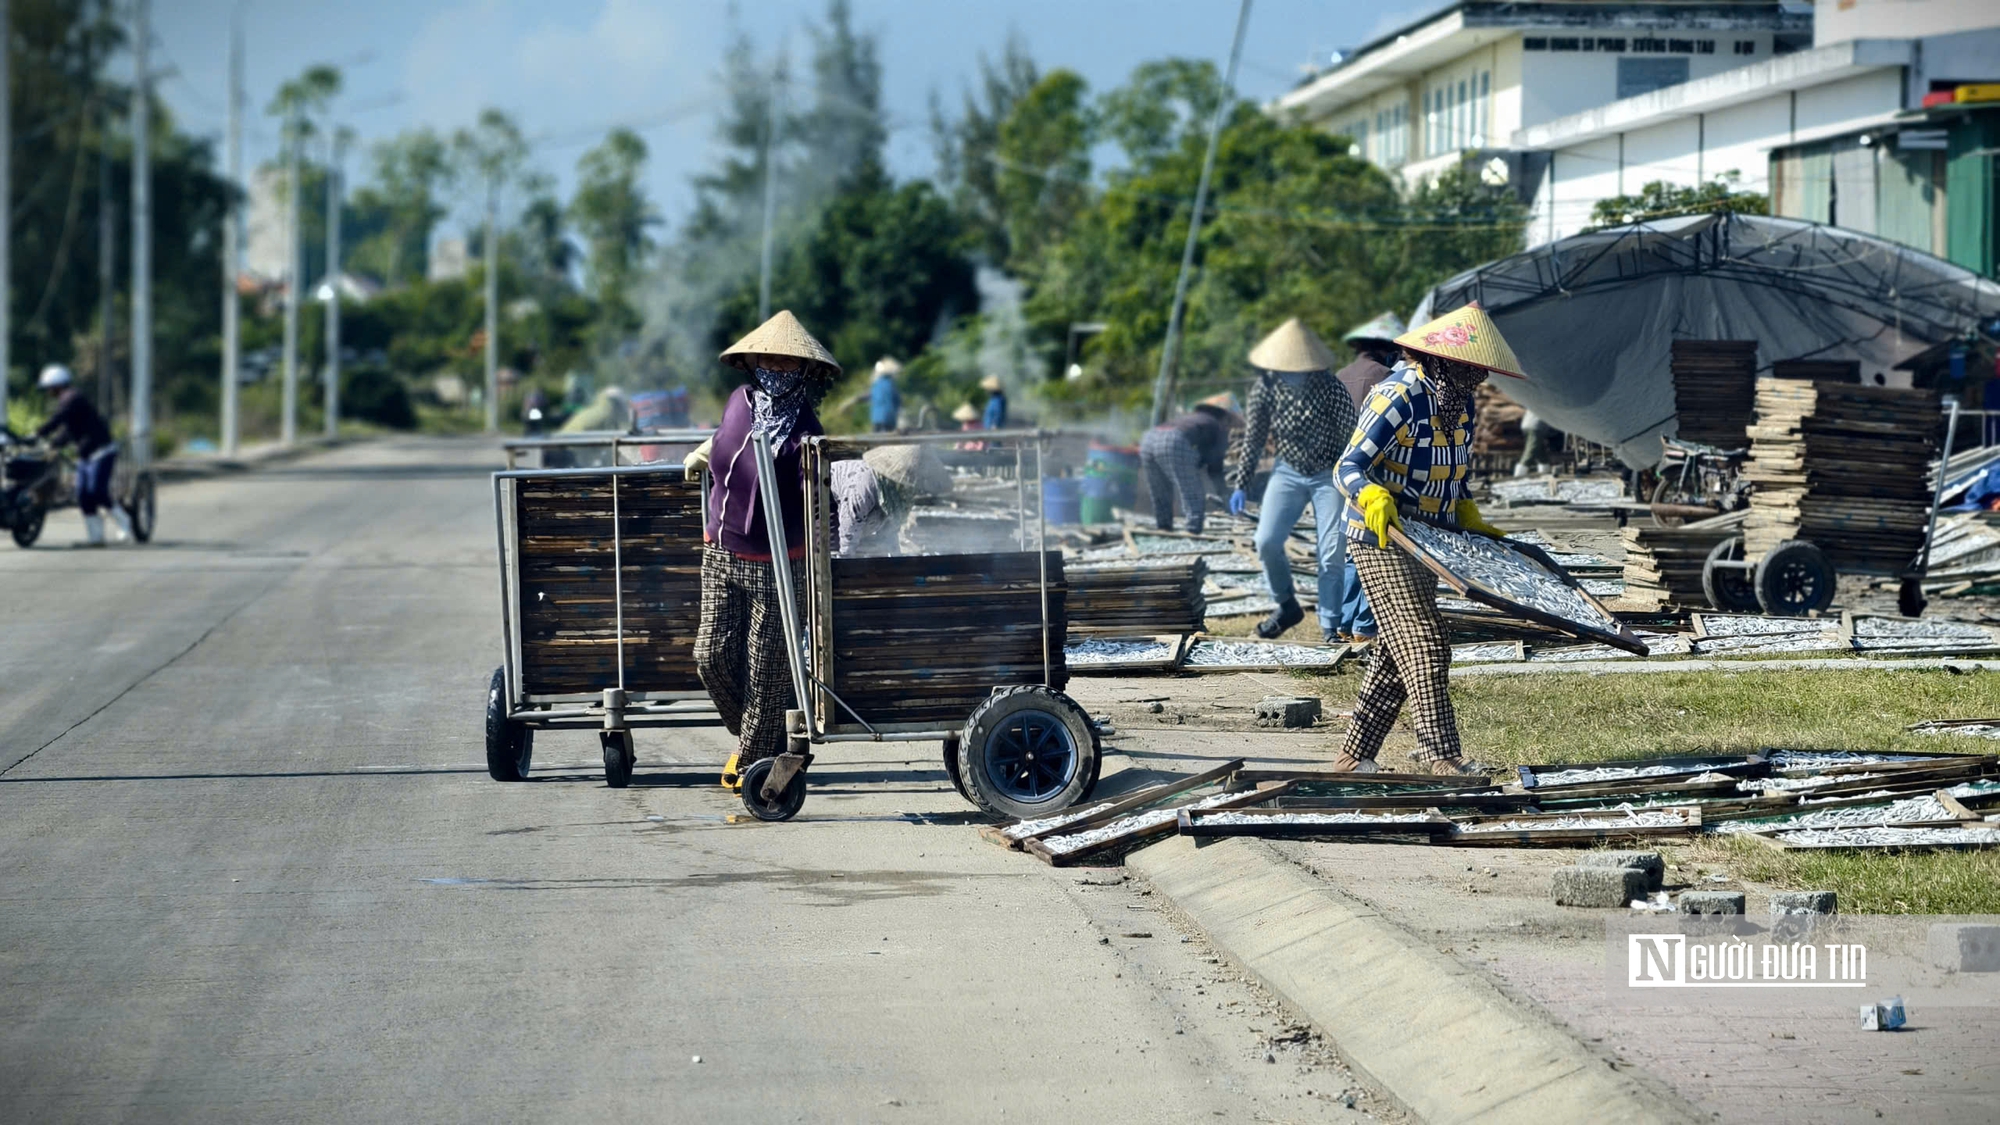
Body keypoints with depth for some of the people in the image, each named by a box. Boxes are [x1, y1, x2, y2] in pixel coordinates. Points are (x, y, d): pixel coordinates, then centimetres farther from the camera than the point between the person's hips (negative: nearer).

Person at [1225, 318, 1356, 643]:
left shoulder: (1331, 390, -18)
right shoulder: (1265, 387, -9)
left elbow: (1351, 438, -13)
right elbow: (1253, 438, 1)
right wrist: (1241, 485, 1)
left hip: (1329, 474, -3)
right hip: (1288, 471, 3)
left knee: (1333, 552, -8)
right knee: (1267, 541, -12)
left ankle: (1331, 626, 3)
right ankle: (1287, 606, 11)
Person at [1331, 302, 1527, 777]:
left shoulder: (1459, 404, 7)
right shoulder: (1398, 398, -20)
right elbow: (1347, 467, -24)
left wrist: (1471, 521, 12)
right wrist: (1373, 496, -42)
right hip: (1381, 541, -9)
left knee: (1398, 651, 9)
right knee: (1425, 644, -15)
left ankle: (1355, 755, 16)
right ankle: (1441, 756, -17)